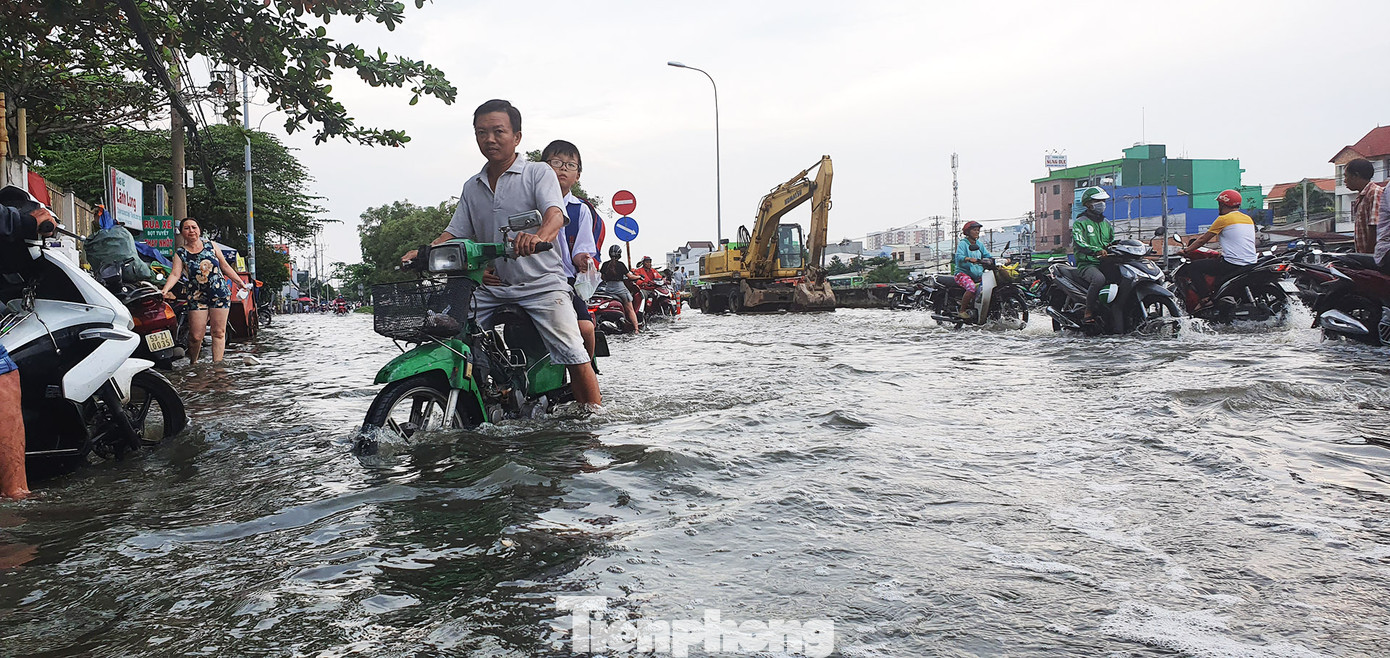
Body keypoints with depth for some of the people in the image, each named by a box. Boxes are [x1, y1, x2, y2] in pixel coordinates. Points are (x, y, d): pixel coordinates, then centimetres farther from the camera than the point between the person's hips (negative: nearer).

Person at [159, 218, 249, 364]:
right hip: (197, 297, -1)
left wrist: (241, 282, 14)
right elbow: (175, 274, -8)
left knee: (219, 332, -2)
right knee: (196, 336, -5)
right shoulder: (180, 253, 4)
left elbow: (225, 266, 14)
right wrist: (165, 290, -24)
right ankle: (193, 363, 15)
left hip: (220, 293, 1)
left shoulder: (210, 245, 7)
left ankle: (217, 363, 2)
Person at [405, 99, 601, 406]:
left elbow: (555, 214, -17)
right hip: (490, 288, 5)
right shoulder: (471, 187, 18)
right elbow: (455, 233, 17)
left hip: (540, 283, -5)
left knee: (575, 358, -16)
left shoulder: (538, 172, 1)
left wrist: (539, 236, -41)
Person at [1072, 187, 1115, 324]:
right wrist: (1097, 251, -35)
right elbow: (1079, 243, -18)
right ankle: (1088, 312, -27)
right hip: (1087, 264, -6)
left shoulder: (1106, 224, 23)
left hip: (1105, 263, 6)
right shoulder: (1080, 223, 0)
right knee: (1099, 279, -38)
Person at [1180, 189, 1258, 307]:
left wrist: (1186, 251, 12)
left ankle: (1205, 298, -10)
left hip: (1232, 264, -9)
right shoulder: (1249, 219, 16)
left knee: (1193, 267, -1)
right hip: (1251, 264, 9)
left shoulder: (1223, 219, -6)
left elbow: (1203, 239, 0)